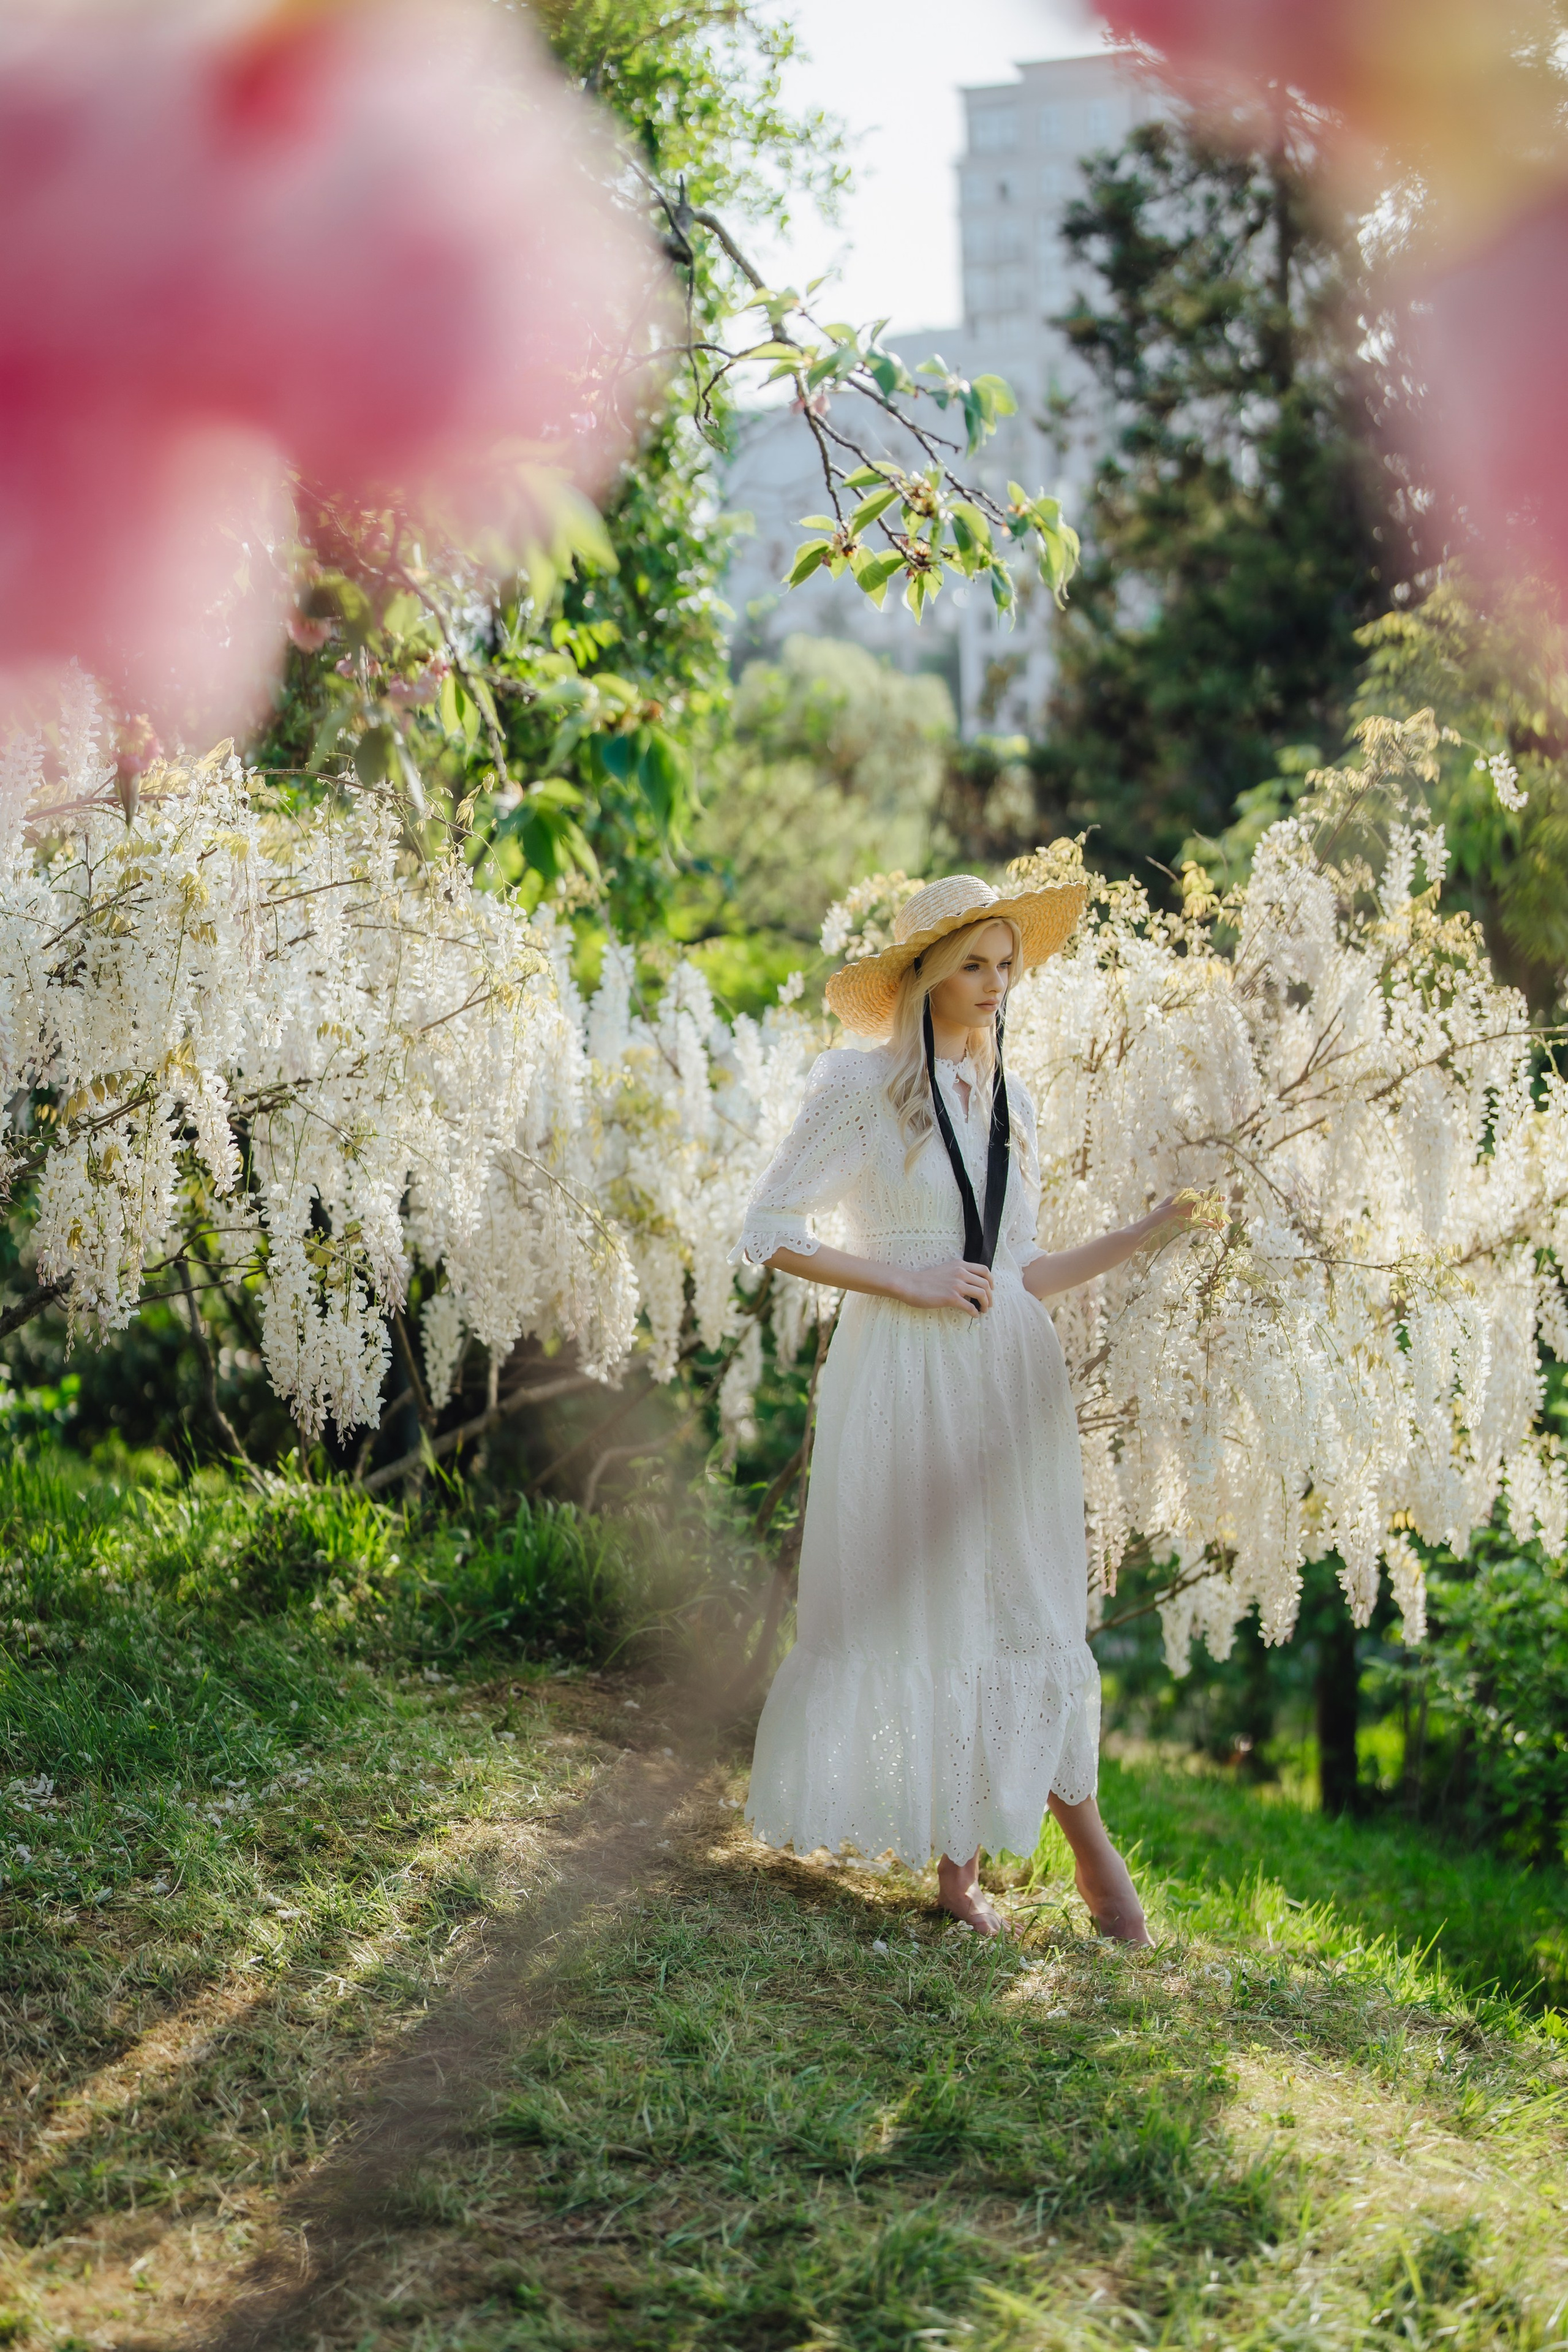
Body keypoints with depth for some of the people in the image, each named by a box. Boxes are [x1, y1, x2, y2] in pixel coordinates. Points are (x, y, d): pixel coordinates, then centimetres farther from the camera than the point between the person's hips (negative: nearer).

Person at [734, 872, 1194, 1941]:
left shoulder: (1011, 1104, 15)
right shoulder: (861, 1084, -2)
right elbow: (771, 1231, -6)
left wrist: (1160, 1225, 12)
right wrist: (906, 1281, -13)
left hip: (1008, 1380, 5)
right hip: (906, 1375, -5)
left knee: (1024, 1609, 1)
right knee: (922, 1609, 0)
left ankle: (965, 1863, 9)